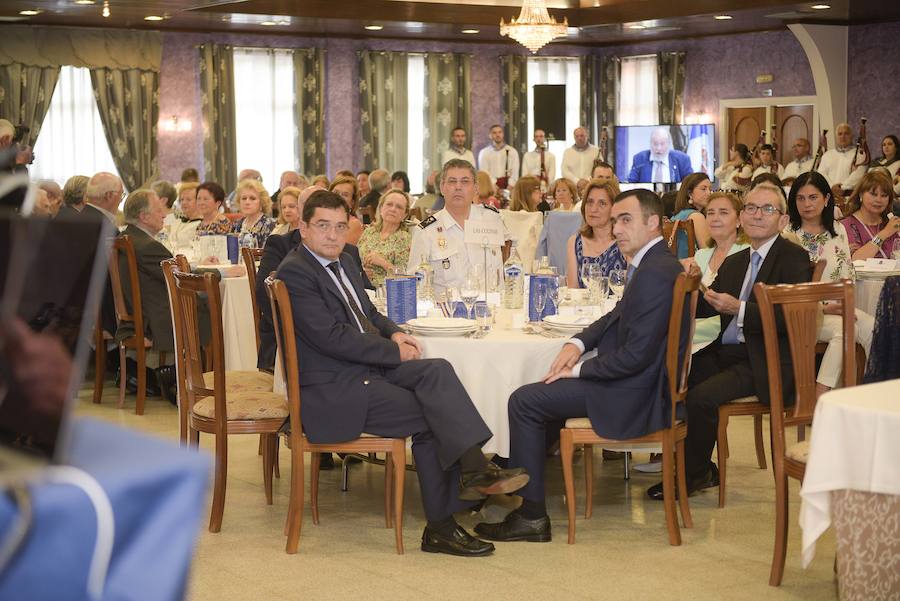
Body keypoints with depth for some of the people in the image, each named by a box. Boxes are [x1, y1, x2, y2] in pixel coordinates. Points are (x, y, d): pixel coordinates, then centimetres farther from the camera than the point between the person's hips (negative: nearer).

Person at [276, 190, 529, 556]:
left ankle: (472, 469, -21)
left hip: (369, 369, 8)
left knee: (437, 371, -16)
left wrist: (394, 333, 6)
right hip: (332, 391, -8)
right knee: (431, 417, -17)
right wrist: (394, 352, -13)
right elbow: (330, 337, -20)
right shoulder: (295, 272, -13)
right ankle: (440, 527, -11)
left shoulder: (342, 262, 17)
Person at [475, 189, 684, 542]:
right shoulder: (654, 263, 10)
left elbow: (637, 354, -26)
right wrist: (577, 343, 4)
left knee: (524, 401, -7)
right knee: (541, 391, 21)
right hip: (640, 384, 11)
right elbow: (618, 317, 21)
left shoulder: (655, 274, -23)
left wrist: (579, 369, -13)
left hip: (635, 395, -11)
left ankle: (531, 515, -1)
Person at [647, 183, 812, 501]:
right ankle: (699, 466, 3)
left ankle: (695, 474, -2)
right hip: (728, 352, 8)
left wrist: (739, 309, -23)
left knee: (701, 396, -24)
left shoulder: (794, 258, -7)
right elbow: (705, 307, 15)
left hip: (767, 362, -8)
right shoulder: (734, 262, 19)